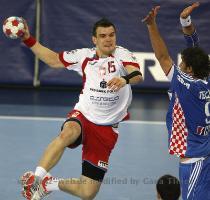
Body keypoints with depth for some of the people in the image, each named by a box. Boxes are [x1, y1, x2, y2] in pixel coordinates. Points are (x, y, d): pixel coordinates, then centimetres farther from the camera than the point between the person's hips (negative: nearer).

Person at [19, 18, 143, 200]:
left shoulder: (121, 54, -8)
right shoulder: (85, 55, 3)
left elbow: (137, 75, -28)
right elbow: (53, 60, 17)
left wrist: (125, 79, -51)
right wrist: (28, 40, 10)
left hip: (107, 128, 0)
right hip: (82, 116, 1)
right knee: (68, 133, -41)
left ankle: (50, 184, 27)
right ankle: (36, 177, -42)